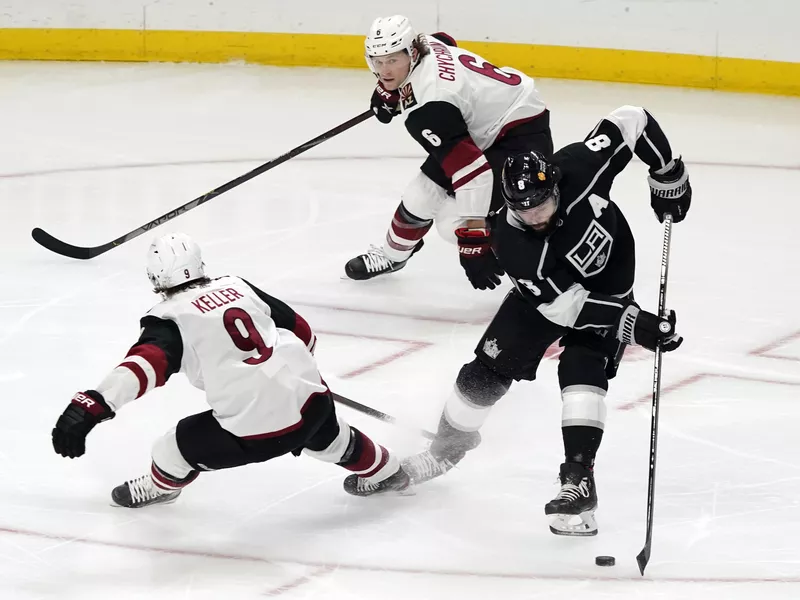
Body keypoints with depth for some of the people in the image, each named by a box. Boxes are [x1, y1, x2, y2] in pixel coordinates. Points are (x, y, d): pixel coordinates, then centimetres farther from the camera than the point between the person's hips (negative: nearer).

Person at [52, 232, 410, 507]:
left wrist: (92, 405, -35)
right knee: (327, 436, 38)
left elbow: (146, 364, -25)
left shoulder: (171, 319, -5)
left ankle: (161, 486, 45)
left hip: (256, 432, -6)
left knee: (182, 445, 16)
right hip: (310, 399, 6)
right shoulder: (238, 287, 13)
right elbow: (300, 331, 22)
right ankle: (383, 473, 62)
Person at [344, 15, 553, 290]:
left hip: (523, 136, -10)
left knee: (453, 220, -18)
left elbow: (471, 170, -38)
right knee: (421, 194, 12)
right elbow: (444, 42, 21)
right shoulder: (422, 45, -7)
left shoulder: (427, 109, -33)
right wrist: (389, 91, 24)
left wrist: (472, 238, -38)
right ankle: (392, 255, 40)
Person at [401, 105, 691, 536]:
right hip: (545, 291, 0)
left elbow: (632, 121, -21)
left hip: (607, 285, 0)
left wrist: (668, 176, -15)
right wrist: (631, 323, -38)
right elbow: (561, 304, -33)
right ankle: (447, 448, 25)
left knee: (582, 369, -21)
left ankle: (579, 479, -23)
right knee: (487, 373, 0)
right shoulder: (510, 243, -35)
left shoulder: (579, 167, -34)